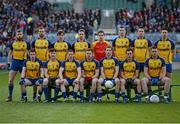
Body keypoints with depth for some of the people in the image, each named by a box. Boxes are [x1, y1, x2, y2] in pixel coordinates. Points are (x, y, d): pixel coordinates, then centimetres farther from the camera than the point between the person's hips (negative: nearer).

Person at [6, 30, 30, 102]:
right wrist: (9, 61, 9)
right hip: (15, 61, 1)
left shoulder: (26, 44, 2)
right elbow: (10, 53, 17)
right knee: (10, 80, -6)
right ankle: (10, 96, 2)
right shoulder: (13, 43, 7)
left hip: (23, 62, -1)